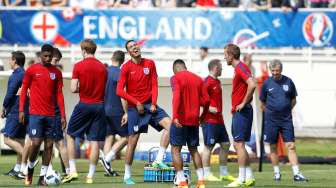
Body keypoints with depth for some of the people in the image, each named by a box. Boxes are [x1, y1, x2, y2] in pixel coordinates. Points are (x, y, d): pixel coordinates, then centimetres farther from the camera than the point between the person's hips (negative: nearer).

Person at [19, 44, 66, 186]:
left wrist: (63, 115, 6)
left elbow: (59, 94, 10)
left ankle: (42, 177, 5)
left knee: (49, 144, 0)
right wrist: (21, 110, -2)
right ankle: (30, 168, 14)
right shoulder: (32, 70, 1)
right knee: (36, 142, -12)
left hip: (51, 114, 3)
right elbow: (24, 90, 5)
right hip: (35, 114, -3)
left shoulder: (56, 73, 8)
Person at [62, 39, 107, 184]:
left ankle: (73, 171, 3)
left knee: (70, 136, 12)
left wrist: (80, 89, 10)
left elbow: (73, 89, -9)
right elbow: (105, 89, 10)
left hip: (84, 105, -3)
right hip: (99, 106, 3)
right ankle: (90, 176, 2)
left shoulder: (79, 66, -6)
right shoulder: (103, 67, 6)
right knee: (95, 141, 2)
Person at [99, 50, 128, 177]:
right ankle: (107, 158, -11)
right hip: (117, 110, -7)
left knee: (109, 137, 9)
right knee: (126, 137, 2)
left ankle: (108, 168, 2)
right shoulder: (120, 73, -12)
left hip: (105, 109, 7)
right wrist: (126, 113, -15)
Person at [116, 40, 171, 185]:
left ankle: (158, 160, -14)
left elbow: (154, 85, 6)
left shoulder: (150, 64, 6)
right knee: (132, 141, -3)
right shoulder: (126, 68, -5)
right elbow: (120, 91, -8)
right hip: (134, 107, -3)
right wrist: (136, 103, -11)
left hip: (149, 104, 3)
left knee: (169, 124, -18)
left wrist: (153, 103, -6)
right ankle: (127, 175, 9)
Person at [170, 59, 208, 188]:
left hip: (181, 120, -5)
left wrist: (175, 116, -26)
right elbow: (205, 100, 7)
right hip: (194, 120, 5)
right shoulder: (198, 79, 10)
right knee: (193, 150, 15)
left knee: (175, 149, 2)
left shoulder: (175, 78, -5)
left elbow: (176, 96, -20)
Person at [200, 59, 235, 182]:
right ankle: (206, 174, -1)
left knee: (225, 144, 11)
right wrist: (209, 108, -25)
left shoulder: (217, 82, 16)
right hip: (210, 120, -10)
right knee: (209, 146, -5)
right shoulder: (208, 82, -13)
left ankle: (224, 173, 18)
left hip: (218, 120, 10)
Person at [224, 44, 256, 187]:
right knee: (237, 145, 12)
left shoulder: (240, 68, -14)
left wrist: (243, 103, -20)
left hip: (241, 112, -10)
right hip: (238, 112, 10)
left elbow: (252, 85, -28)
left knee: (239, 144, -9)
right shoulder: (238, 68, 17)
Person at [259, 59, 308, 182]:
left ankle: (296, 174, -8)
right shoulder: (267, 83, 0)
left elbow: (293, 100, 14)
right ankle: (277, 173, 18)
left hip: (286, 120, 0)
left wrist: (286, 111, 8)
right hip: (271, 120, 0)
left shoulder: (288, 82, 2)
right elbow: (262, 103, 10)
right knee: (273, 147, 5)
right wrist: (270, 112, 6)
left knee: (291, 146, -6)